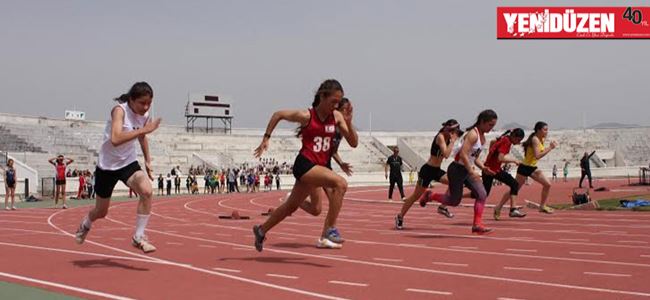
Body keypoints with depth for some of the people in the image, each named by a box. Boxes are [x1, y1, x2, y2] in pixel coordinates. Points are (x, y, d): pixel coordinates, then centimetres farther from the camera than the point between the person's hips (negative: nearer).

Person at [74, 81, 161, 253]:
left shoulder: (145, 116, -4)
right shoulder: (120, 110, -24)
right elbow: (115, 139, -41)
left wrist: (148, 161, 15)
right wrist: (143, 129, -42)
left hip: (129, 163, 4)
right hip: (107, 165, -4)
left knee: (147, 191, -26)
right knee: (101, 211, 13)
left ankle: (138, 237, -14)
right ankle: (85, 225, 50)